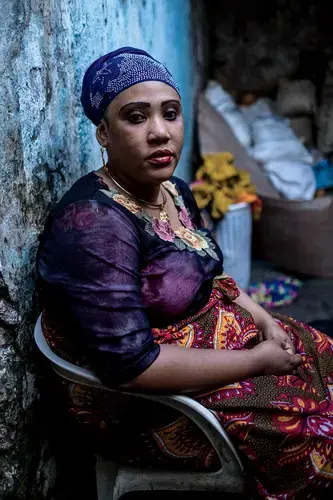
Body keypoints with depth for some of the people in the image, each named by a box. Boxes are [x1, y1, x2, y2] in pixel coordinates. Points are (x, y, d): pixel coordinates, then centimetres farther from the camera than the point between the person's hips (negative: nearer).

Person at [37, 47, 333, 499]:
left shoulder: (174, 191, 2)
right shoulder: (94, 223, -27)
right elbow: (131, 364, -30)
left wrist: (265, 321, -3)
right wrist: (255, 362, -22)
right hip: (147, 404, -9)